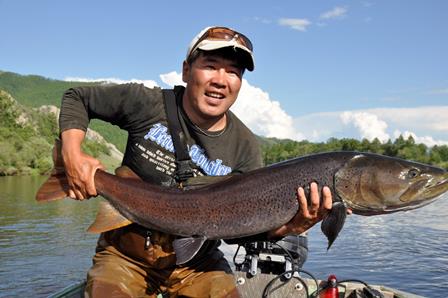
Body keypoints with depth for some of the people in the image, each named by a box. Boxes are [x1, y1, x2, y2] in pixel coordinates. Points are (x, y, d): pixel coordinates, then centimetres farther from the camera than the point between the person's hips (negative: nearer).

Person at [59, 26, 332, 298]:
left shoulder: (245, 148, -9)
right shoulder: (147, 104, -13)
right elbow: (76, 98, 0)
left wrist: (287, 228, -30)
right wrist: (72, 155, -16)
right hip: (125, 255, -1)